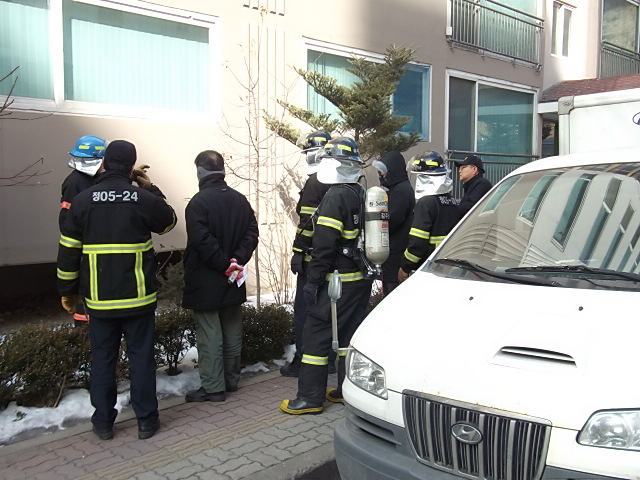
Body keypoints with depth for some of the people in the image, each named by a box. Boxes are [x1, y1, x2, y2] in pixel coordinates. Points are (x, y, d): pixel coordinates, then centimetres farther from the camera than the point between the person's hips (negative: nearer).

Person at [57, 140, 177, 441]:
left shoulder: (83, 200, -3)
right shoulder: (144, 199, -8)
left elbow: (68, 249, 2)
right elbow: (168, 221, 13)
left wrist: (67, 290, 12)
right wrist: (150, 188, 16)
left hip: (99, 299, 2)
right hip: (138, 297, -1)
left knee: (102, 358, 12)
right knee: (141, 357, 8)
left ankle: (103, 422, 21)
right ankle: (146, 420, 16)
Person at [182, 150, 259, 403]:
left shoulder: (198, 202, -15)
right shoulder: (240, 200, 5)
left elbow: (202, 241, -24)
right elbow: (252, 234, 1)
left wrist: (225, 265, -16)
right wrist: (236, 261, -6)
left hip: (206, 282, -7)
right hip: (233, 282, 7)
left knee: (210, 334, 0)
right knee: (233, 331, 15)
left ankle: (213, 387, 5)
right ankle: (231, 380, 26)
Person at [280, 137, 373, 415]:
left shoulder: (336, 197, -15)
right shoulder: (363, 195, 12)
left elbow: (325, 243, -20)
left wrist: (313, 281, -16)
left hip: (338, 280, -9)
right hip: (362, 278, 9)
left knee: (316, 333, -2)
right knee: (350, 334, 15)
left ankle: (310, 398, 3)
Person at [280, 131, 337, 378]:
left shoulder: (314, 183, -13)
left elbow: (308, 221, -19)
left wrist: (298, 252, -16)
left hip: (312, 256, -8)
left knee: (303, 310, 0)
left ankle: (302, 362, 5)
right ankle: (328, 359, 24)